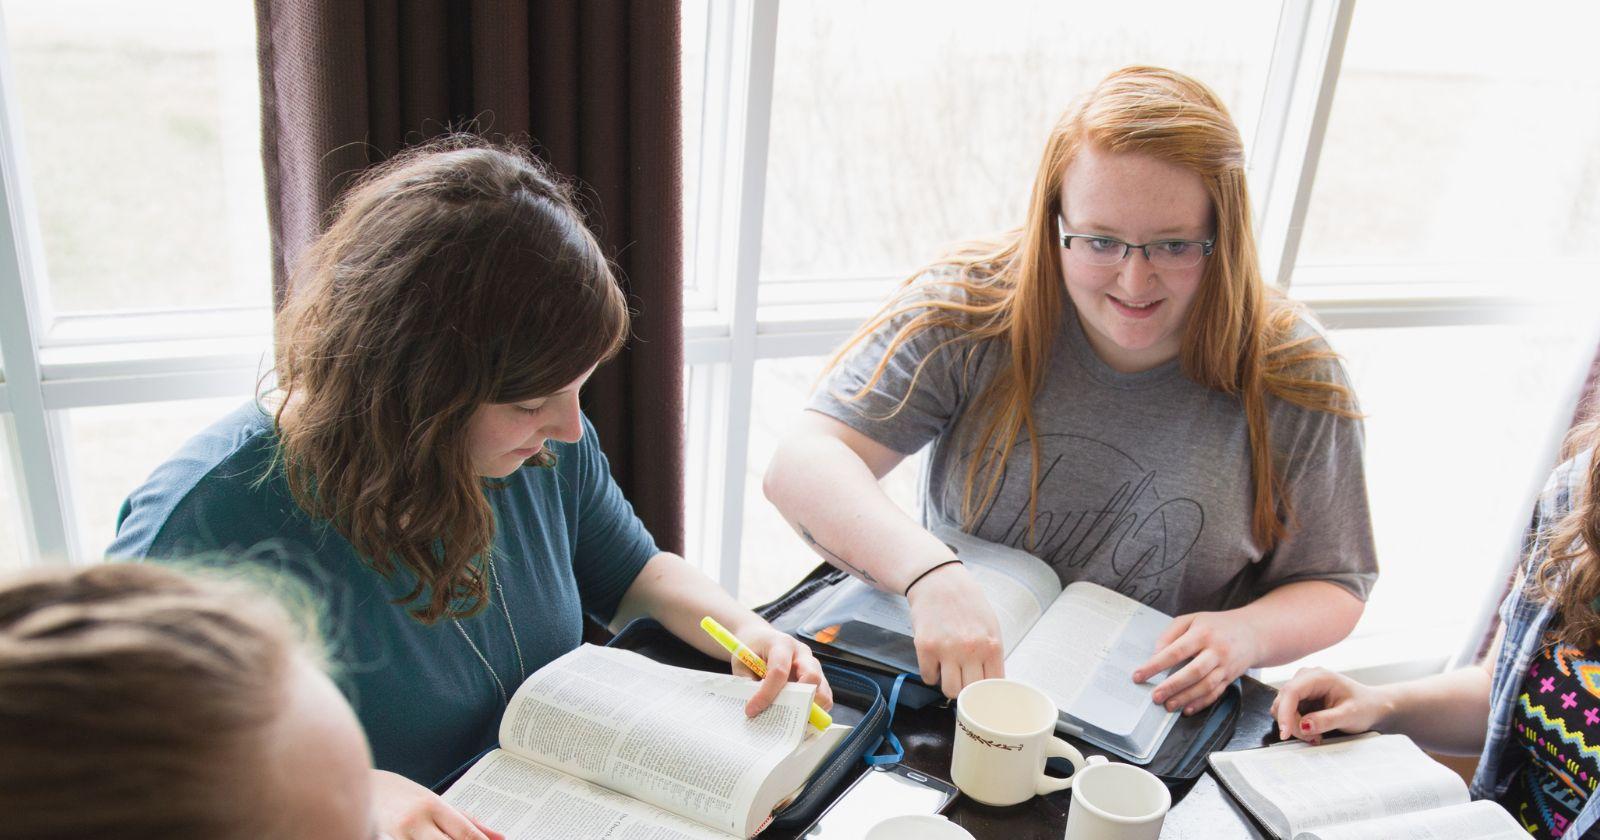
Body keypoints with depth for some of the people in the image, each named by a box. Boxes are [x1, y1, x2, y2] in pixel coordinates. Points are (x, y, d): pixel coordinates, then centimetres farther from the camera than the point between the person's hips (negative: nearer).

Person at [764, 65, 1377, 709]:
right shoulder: (970, 305, -13)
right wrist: (931, 574, -38)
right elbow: (803, 465, -20)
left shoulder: (1294, 380, -9)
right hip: (943, 686, -2)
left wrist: (1246, 633, -19)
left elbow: (1333, 589, 3)